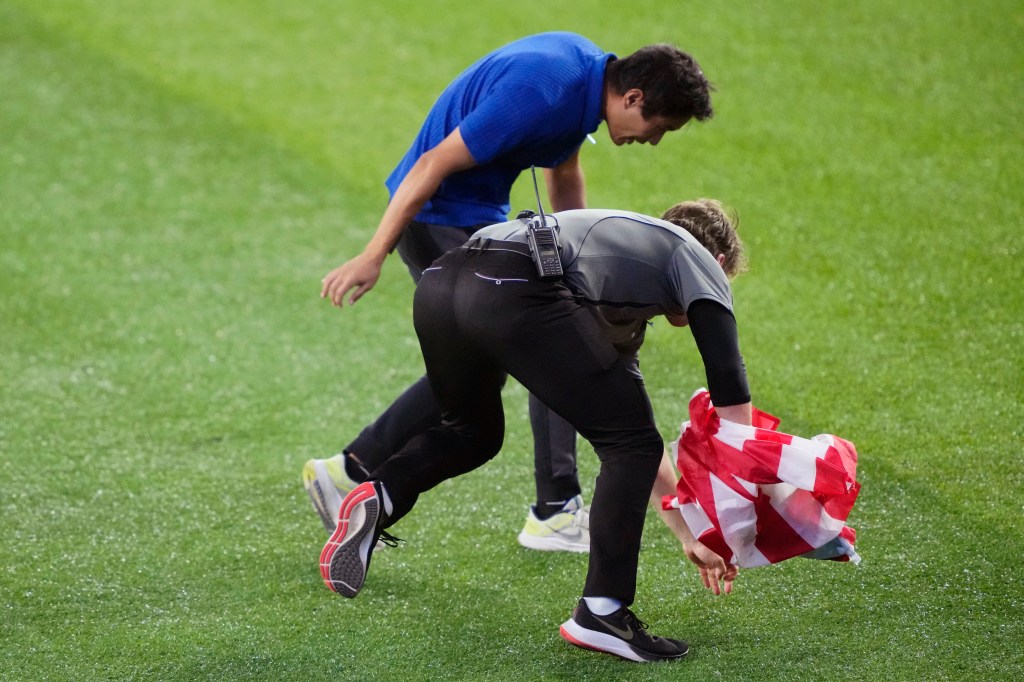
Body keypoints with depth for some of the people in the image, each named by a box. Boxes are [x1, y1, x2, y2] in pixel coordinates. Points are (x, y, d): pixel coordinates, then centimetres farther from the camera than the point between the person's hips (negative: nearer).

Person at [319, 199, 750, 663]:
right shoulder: (696, 258, 24)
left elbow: (629, 428, 46)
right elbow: (730, 397, 14)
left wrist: (690, 536, 48)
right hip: (517, 291, -8)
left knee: (472, 433, 34)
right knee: (631, 445, 6)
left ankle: (380, 496, 8)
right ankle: (601, 612, 1)